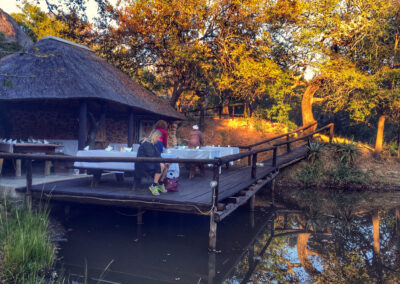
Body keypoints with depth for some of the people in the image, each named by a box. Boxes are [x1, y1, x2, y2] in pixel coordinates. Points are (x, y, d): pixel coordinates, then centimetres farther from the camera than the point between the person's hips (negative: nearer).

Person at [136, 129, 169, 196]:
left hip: (150, 163, 9)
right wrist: (162, 161, -19)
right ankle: (153, 186, -20)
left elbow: (158, 156, 11)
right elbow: (151, 157, -22)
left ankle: (160, 184, 2)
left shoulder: (154, 144, 13)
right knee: (161, 166, -26)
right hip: (142, 165, -9)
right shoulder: (146, 144, -16)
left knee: (166, 165, -5)